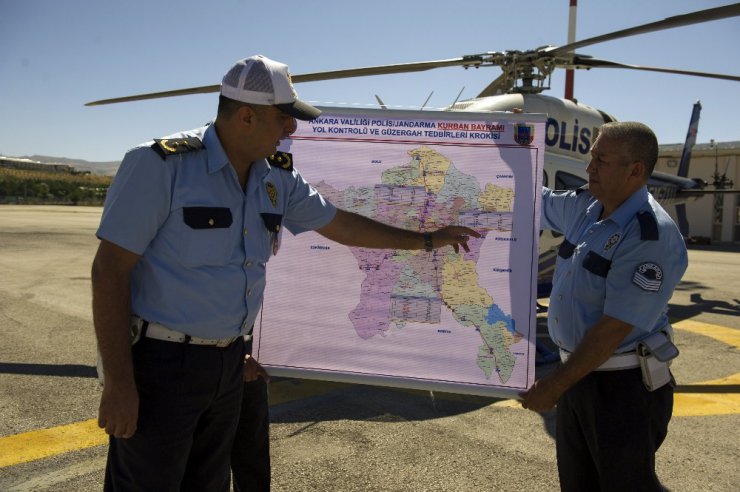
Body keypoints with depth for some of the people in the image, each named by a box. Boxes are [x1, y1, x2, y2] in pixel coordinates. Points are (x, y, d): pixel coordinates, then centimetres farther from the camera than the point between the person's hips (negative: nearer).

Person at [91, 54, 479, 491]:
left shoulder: (278, 178, 4)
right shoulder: (161, 164, -15)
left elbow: (340, 225, 15)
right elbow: (110, 270, -15)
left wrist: (427, 240, 20)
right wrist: (118, 384, -17)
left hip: (229, 362, 6)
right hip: (159, 361, -5)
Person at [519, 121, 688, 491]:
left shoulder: (651, 236, -23)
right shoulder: (584, 207, 1)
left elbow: (613, 329, -25)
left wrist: (553, 387, -20)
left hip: (623, 388, -8)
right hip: (580, 372, 8)